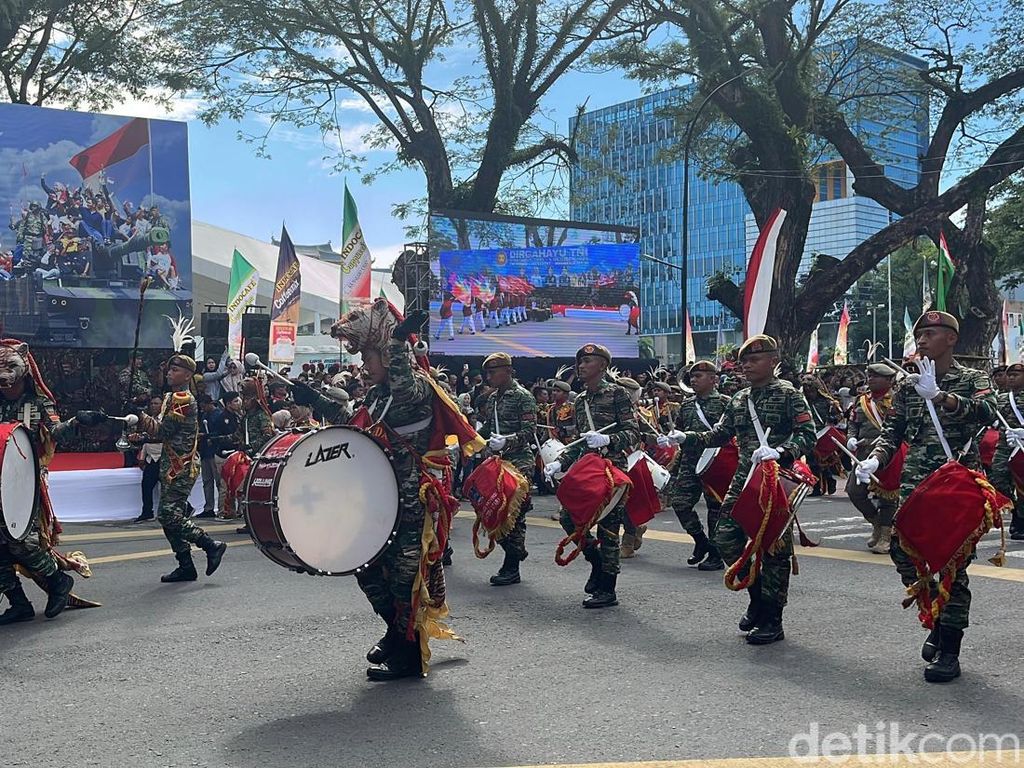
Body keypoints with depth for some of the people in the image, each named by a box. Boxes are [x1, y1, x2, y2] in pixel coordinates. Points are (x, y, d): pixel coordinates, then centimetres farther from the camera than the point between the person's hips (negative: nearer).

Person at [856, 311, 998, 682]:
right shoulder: (909, 387, 13)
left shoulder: (973, 379, 1)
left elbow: (987, 412, -20)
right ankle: (939, 621, 21)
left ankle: (949, 651, 2)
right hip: (914, 484, 4)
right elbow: (892, 432, 11)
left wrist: (939, 396, -33)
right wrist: (874, 459, -9)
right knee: (902, 549, -3)